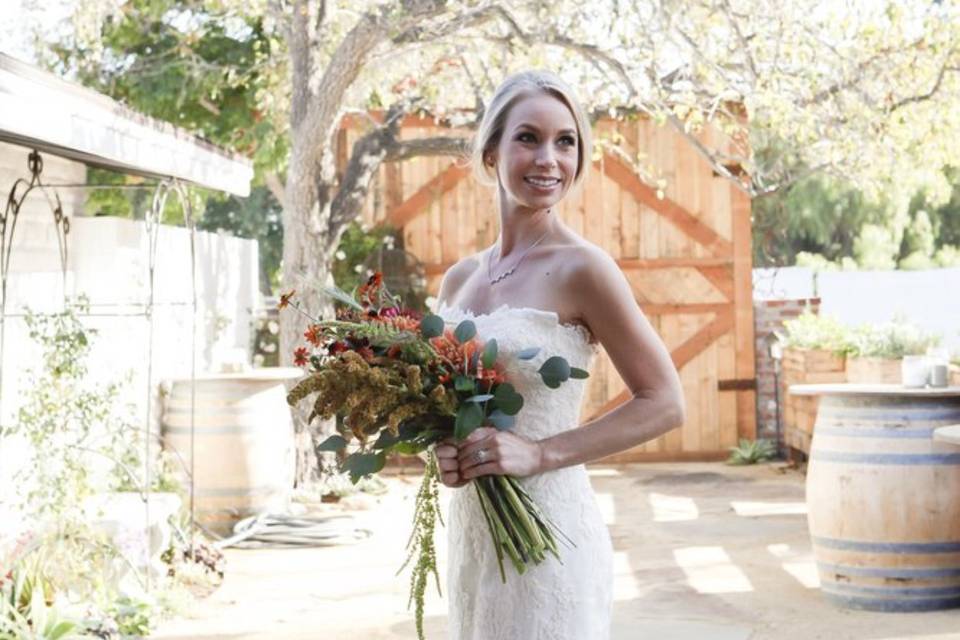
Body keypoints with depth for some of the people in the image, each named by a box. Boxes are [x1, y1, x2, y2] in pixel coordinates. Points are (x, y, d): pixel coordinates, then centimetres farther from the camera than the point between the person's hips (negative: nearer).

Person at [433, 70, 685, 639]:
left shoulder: (580, 267, -11)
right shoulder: (459, 279, 7)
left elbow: (665, 403, -10)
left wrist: (539, 454, -17)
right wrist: (440, 448, -3)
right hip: (470, 534, 6)